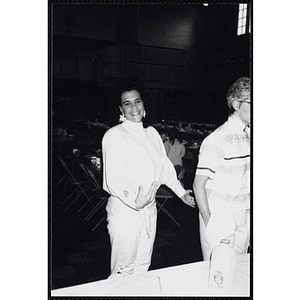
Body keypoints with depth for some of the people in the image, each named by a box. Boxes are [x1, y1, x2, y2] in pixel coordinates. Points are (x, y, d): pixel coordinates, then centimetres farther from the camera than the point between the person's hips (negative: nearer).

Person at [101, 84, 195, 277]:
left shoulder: (152, 133, 8)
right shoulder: (114, 135, -12)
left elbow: (164, 165, 18)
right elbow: (113, 179, -20)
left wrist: (181, 192, 21)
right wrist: (134, 201, -34)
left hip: (149, 207, 6)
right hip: (125, 209, -6)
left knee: (143, 266, 19)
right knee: (124, 269, 6)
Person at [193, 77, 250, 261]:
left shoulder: (249, 136, 5)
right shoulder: (218, 140, -18)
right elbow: (198, 184, -14)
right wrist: (208, 221, -13)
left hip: (244, 217, 7)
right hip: (219, 216, -7)